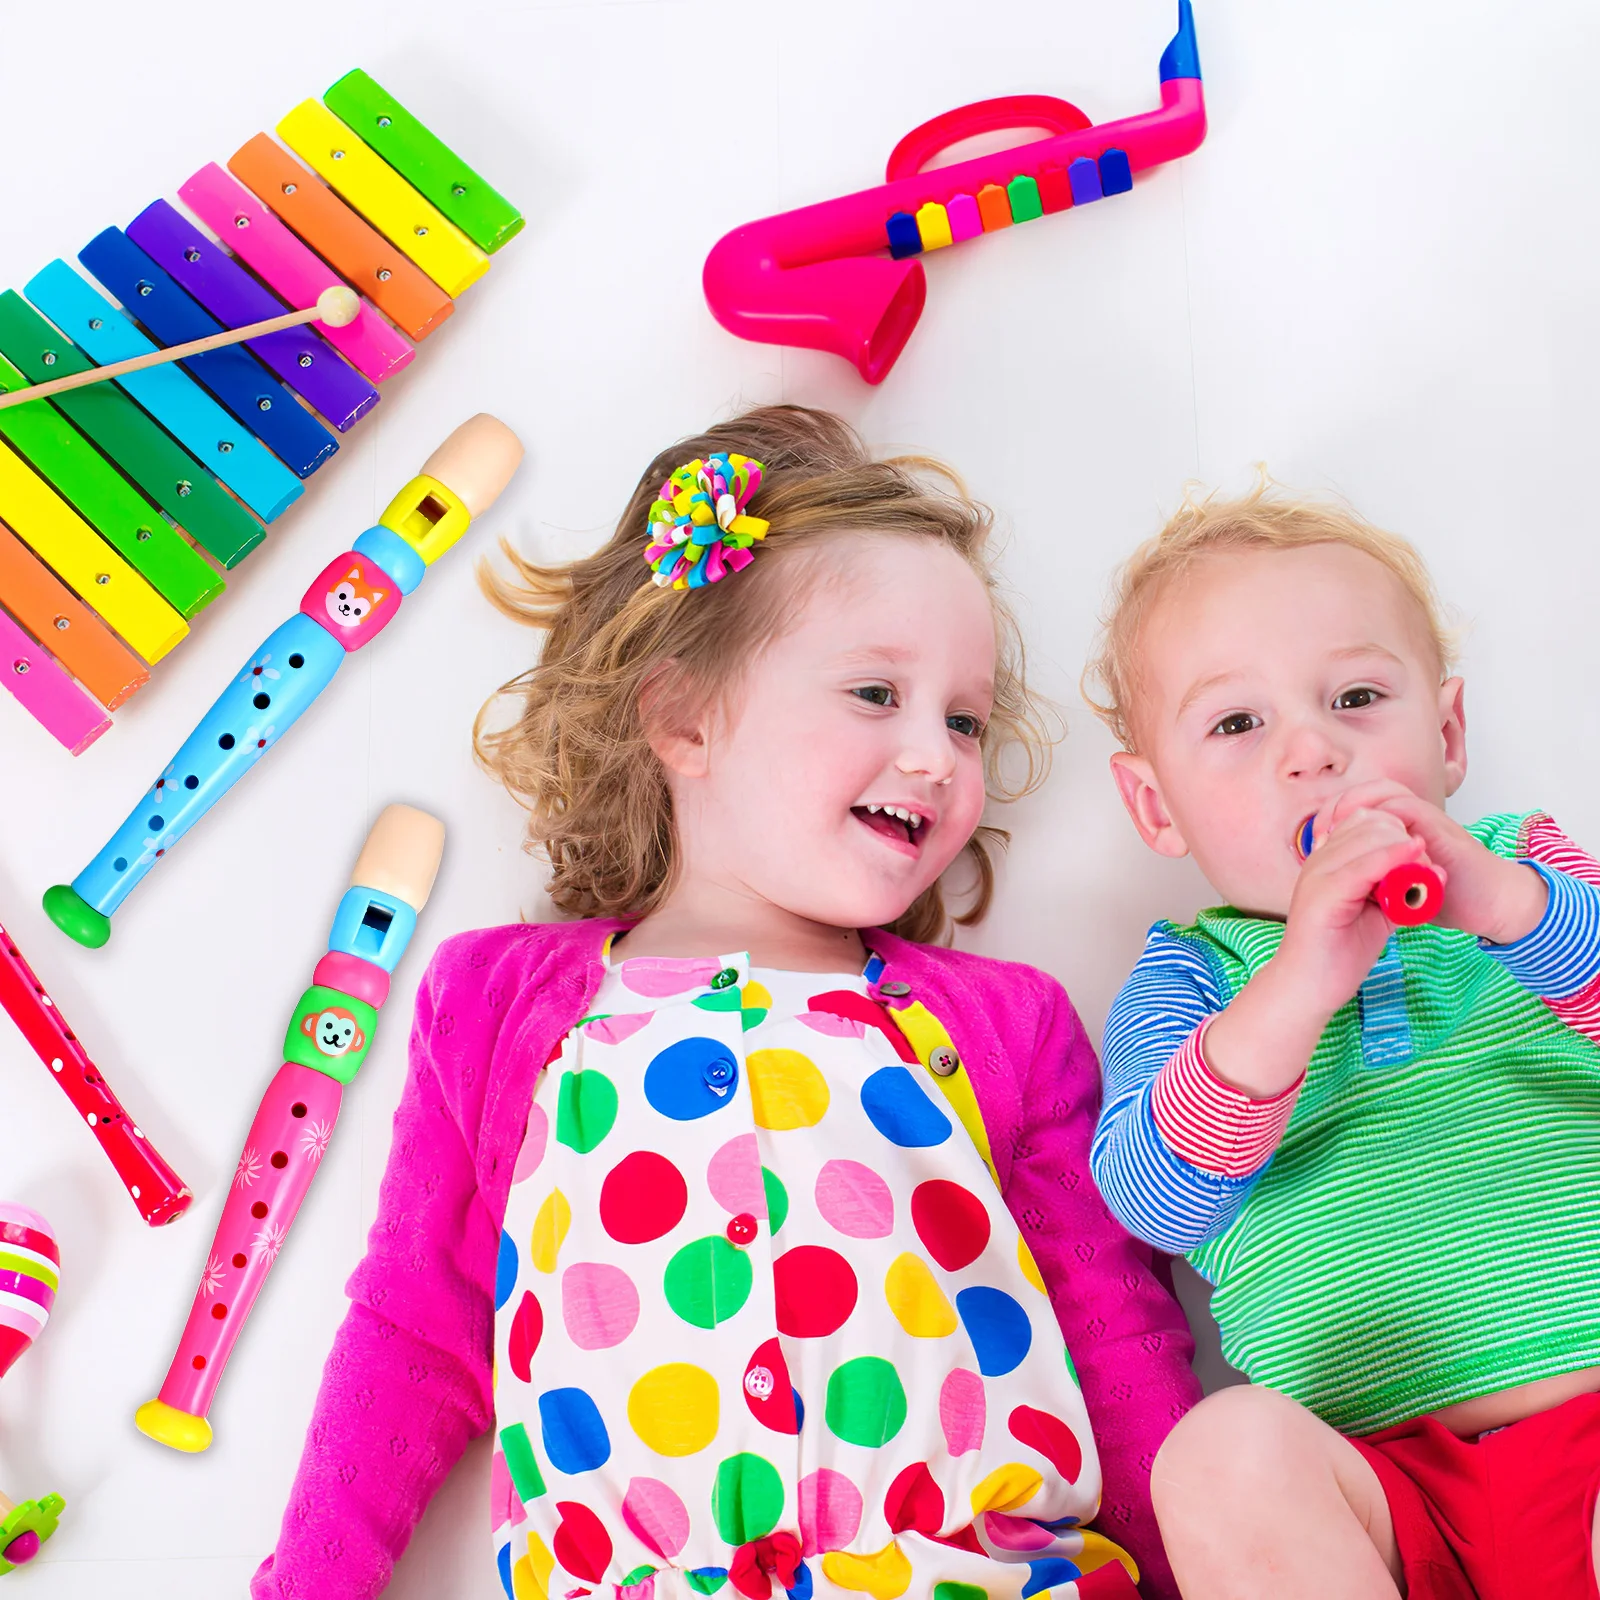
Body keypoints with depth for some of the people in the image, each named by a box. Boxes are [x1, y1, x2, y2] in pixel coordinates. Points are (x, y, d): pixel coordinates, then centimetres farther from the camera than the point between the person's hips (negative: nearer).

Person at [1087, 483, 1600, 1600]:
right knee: (1227, 1453, -31)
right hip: (1388, 1480, 1)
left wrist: (1508, 902, -21)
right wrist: (1296, 988, -24)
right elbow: (1155, 1201, -9)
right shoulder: (1190, 975, 9)